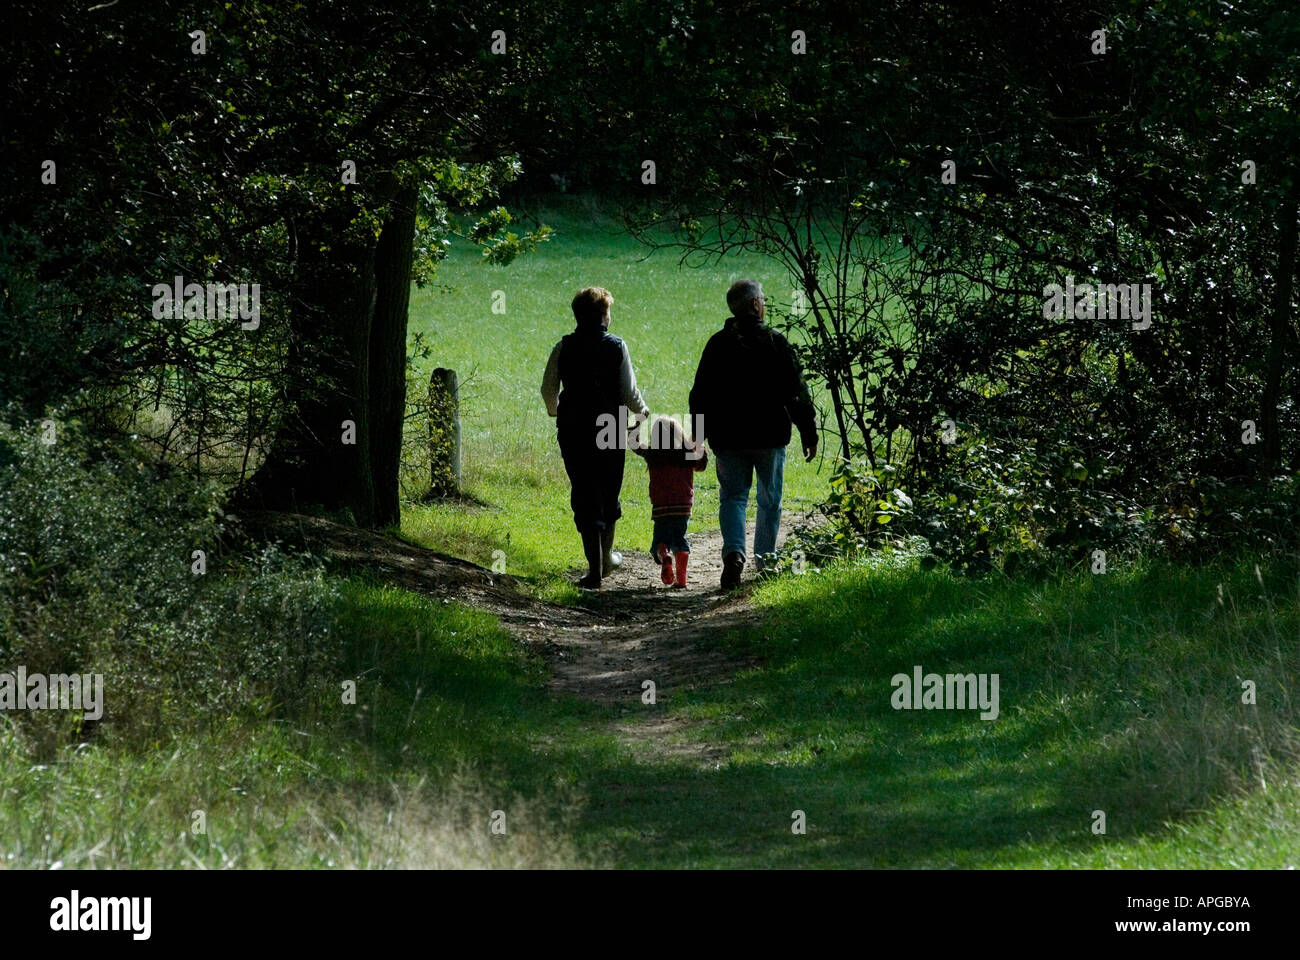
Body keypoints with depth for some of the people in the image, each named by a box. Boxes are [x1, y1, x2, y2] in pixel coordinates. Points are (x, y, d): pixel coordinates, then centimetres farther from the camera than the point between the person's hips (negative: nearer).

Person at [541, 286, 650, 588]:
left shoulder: (564, 348, -2)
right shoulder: (616, 347, -6)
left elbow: (548, 390, 3)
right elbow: (629, 393, -6)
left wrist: (556, 411, 25)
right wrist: (641, 411, 16)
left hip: (573, 431, 0)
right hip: (610, 430, 0)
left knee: (585, 499, 1)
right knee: (608, 496, 19)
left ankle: (595, 569, -7)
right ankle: (606, 557, 34)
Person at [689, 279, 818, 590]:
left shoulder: (718, 344, 1)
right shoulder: (775, 343, -6)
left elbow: (701, 395, 5)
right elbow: (796, 391, -5)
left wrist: (698, 437, 12)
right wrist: (808, 433, 2)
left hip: (728, 437, 1)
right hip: (770, 435, -1)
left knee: (733, 497, 5)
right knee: (769, 500, 14)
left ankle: (734, 553, -18)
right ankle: (764, 560, 20)